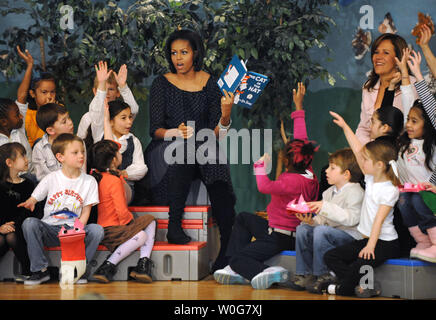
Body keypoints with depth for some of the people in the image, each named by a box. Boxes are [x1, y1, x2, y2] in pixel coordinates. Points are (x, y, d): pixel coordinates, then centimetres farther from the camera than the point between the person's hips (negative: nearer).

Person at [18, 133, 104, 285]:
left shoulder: (89, 181, 3)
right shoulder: (51, 178, 2)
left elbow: (86, 211, 2)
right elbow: (34, 198, 5)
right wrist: (30, 203, -21)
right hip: (50, 230, 0)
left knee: (97, 230, -28)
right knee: (29, 223, -29)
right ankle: (40, 269, -16)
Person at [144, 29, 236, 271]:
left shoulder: (211, 84, 5)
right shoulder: (162, 83, 3)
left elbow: (216, 133, 1)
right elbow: (155, 129, -2)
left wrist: (226, 115, -20)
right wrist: (175, 132, -22)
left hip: (204, 148, 1)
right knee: (184, 149, -38)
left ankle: (226, 257, -25)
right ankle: (174, 225, -30)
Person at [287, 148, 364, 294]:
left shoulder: (355, 192, -11)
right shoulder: (329, 192, 16)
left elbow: (351, 218, -27)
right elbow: (322, 221, 17)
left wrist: (325, 207, -29)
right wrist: (311, 221, -6)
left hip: (351, 236, -8)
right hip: (330, 231, 8)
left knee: (321, 231, -31)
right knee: (302, 229, -8)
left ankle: (324, 276, -18)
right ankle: (304, 274, -5)